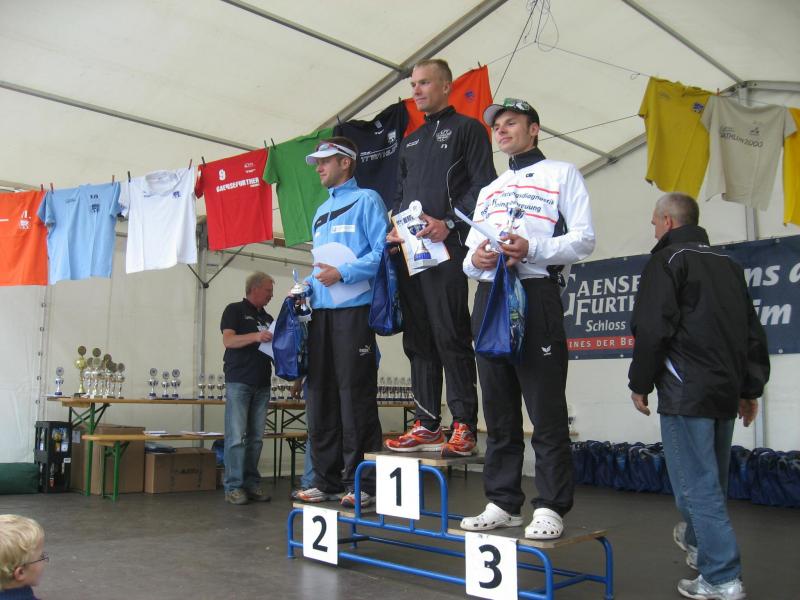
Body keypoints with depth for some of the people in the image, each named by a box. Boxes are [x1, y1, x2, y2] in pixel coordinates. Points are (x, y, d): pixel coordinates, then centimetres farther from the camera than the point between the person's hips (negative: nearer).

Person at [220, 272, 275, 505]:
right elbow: (228, 340, -10)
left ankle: (252, 483, 9)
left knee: (256, 438, 5)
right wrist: (255, 336, -23)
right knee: (236, 437, -7)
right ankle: (233, 486, -3)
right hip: (239, 382, -6)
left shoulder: (268, 318, 20)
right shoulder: (235, 310, 3)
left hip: (262, 385, 6)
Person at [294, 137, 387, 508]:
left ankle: (361, 483, 0)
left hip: (353, 308, -8)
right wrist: (307, 286, 10)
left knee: (355, 397, -7)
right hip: (320, 311, 8)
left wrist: (342, 273, -17)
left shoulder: (366, 200, 2)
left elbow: (382, 252, -9)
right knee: (320, 397, 6)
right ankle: (327, 480, 14)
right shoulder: (321, 212, 25)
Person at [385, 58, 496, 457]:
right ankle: (427, 425, 10)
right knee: (418, 340, 5)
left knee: (451, 337, -9)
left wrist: (449, 223, -17)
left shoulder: (467, 128, 6)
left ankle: (464, 426, -4)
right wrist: (395, 227, 7)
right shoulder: (410, 141, 26)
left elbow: (483, 185, -5)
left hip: (447, 247, -7)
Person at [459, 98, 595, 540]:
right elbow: (470, 251, 22)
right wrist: (474, 259, -3)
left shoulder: (562, 174, 8)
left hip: (536, 294, -6)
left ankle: (551, 508, 0)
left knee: (546, 411, -6)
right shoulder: (489, 190, 27)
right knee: (499, 412, 8)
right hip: (489, 298, 6)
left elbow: (584, 239, -3)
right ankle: (503, 503, 14)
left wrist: (532, 250, -18)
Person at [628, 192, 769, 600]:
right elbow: (753, 333, 18)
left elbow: (652, 329, -15)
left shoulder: (666, 261, -5)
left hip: (686, 393, -8)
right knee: (712, 480, 21)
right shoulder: (728, 265, 18)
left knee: (697, 485, -4)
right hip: (726, 393, 8)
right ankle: (697, 542, 40)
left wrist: (640, 383, -5)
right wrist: (750, 389, 22)